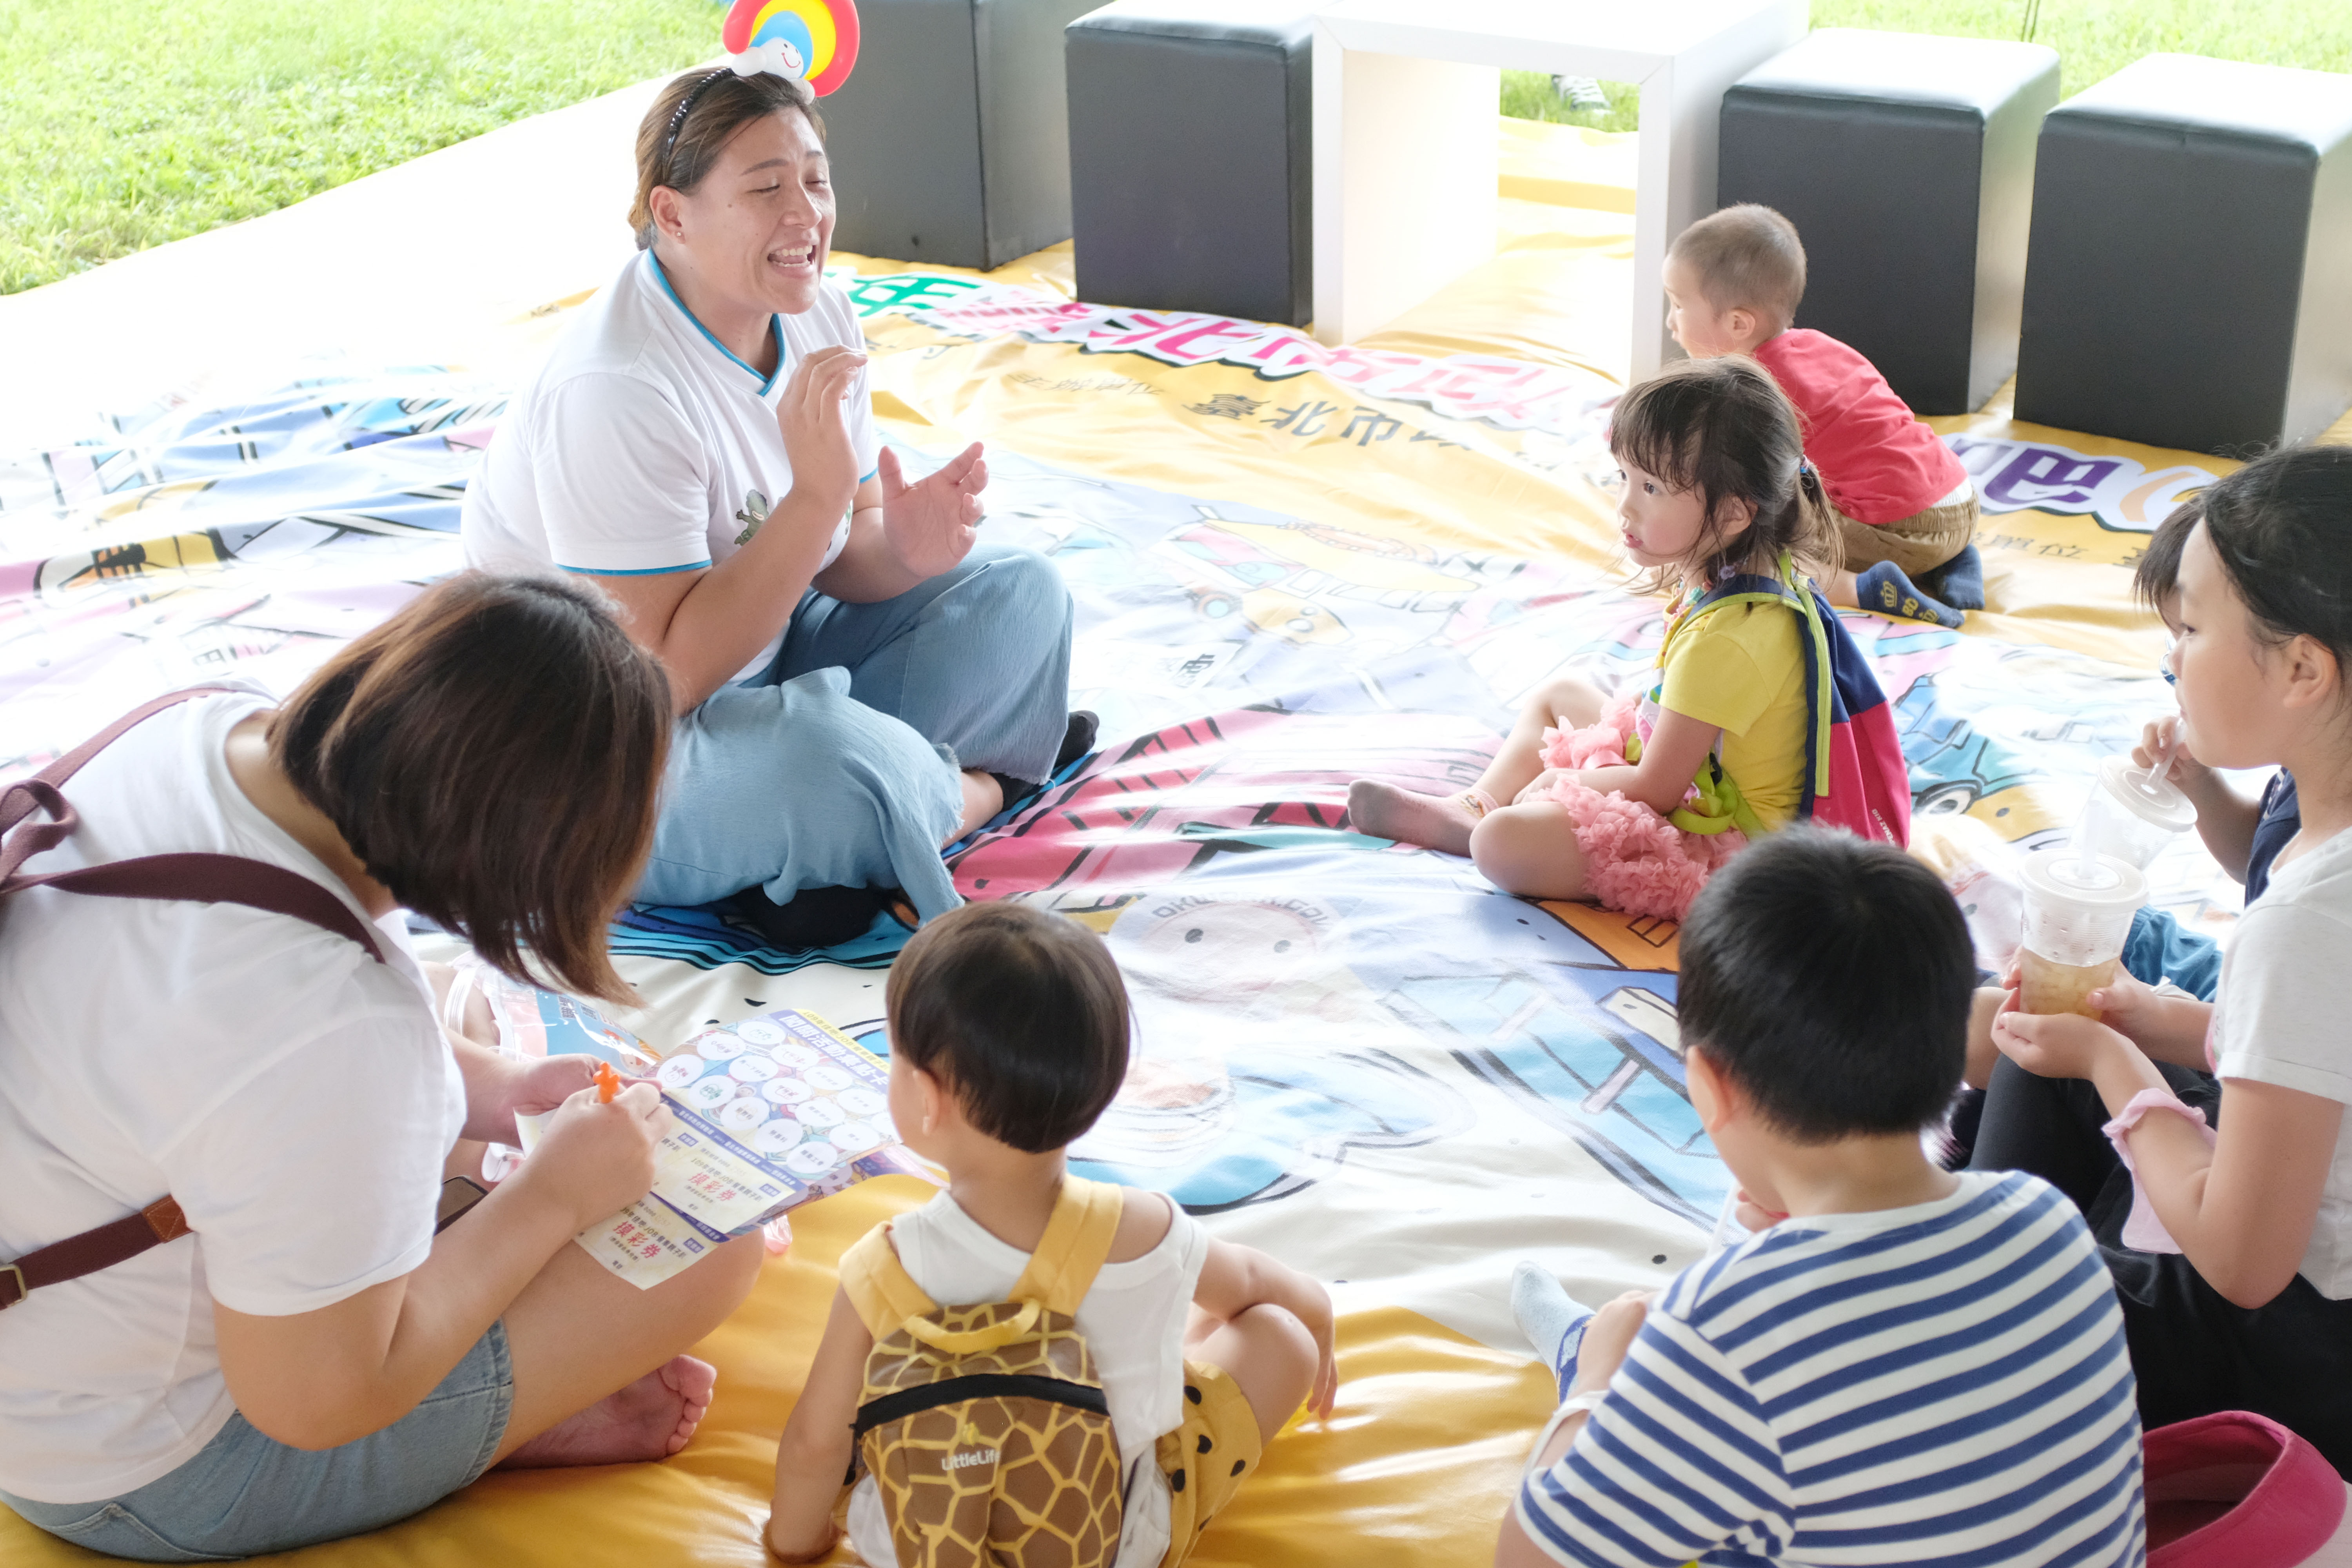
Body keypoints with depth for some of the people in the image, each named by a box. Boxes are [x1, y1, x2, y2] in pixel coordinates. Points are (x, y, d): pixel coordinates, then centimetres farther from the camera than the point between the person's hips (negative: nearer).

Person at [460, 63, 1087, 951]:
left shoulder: (815, 318, -3)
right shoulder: (617, 393, -28)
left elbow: (835, 562, 4)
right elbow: (664, 677, -31)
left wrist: (902, 551, -21)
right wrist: (818, 492, -36)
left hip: (758, 658, 9)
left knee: (1020, 589, 3)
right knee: (826, 751, -38)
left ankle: (820, 849, -12)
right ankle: (977, 789, -3)